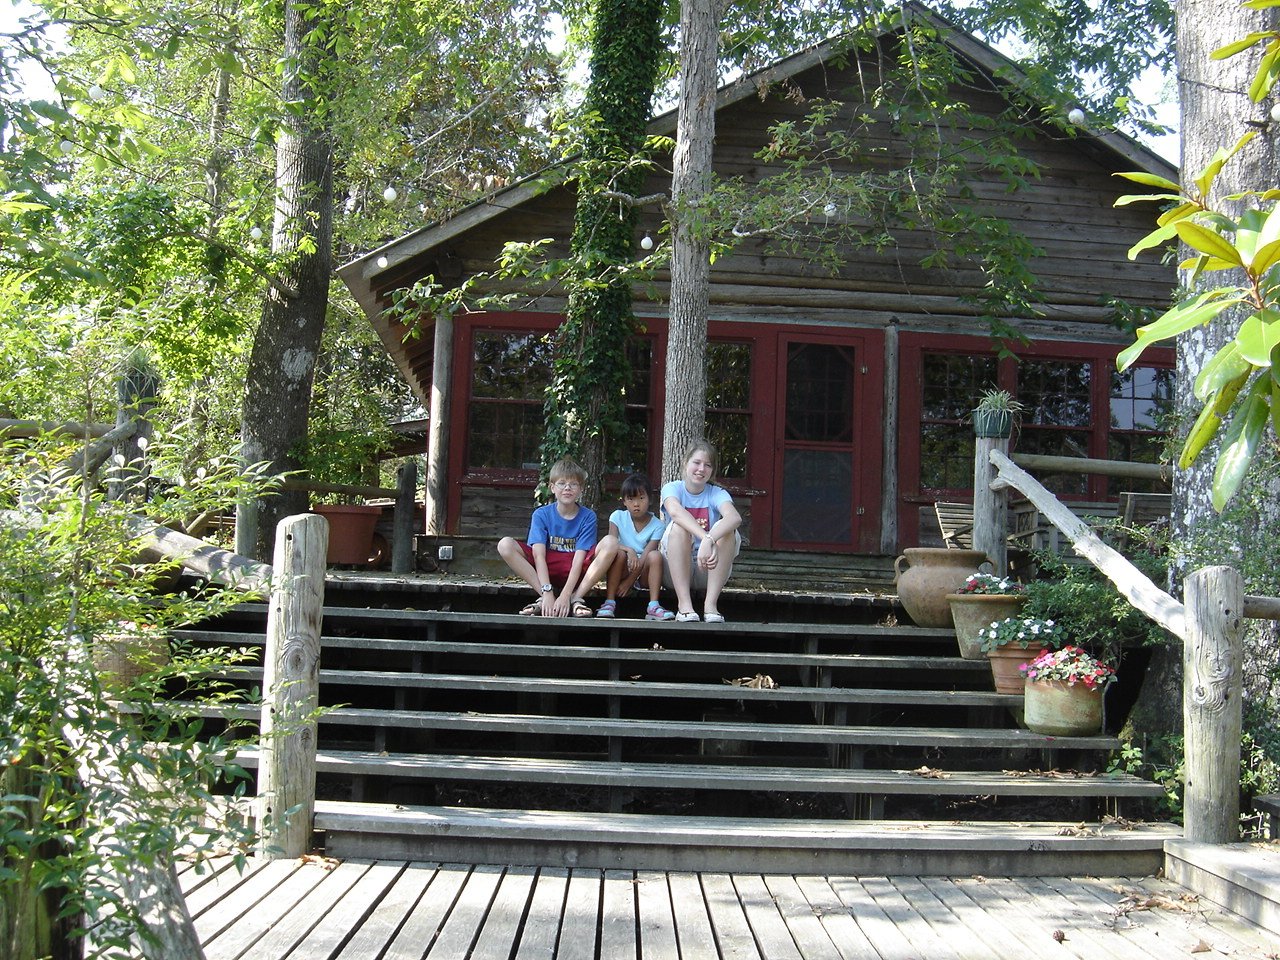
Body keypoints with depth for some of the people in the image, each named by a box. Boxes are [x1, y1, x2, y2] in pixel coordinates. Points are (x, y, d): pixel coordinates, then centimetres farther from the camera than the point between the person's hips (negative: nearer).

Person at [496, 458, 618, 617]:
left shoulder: (588, 517, -5)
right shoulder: (541, 514, -4)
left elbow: (579, 558, -15)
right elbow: (538, 555, -15)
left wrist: (565, 595, -28)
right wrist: (547, 592, -30)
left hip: (576, 573, 0)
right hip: (546, 570, 1)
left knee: (610, 543, -24)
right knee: (505, 545, -21)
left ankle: (576, 598, -23)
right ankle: (544, 599, -24)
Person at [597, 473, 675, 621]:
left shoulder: (657, 525, -5)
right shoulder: (618, 517, 0)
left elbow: (645, 556, -13)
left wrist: (629, 581, -20)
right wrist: (629, 550, -33)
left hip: (642, 575, 0)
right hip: (623, 570, 0)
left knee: (655, 556, -29)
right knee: (619, 553, -29)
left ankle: (653, 606, -33)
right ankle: (609, 602, -28)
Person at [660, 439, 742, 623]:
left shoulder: (717, 494, 0)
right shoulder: (672, 488, -2)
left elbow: (735, 518, -24)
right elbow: (676, 512, -28)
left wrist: (710, 540, -44)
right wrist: (706, 537, -45)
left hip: (709, 571, 1)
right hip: (675, 572, -1)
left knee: (726, 529, -24)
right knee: (678, 527, -28)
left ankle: (711, 603, -29)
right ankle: (684, 604, -34)